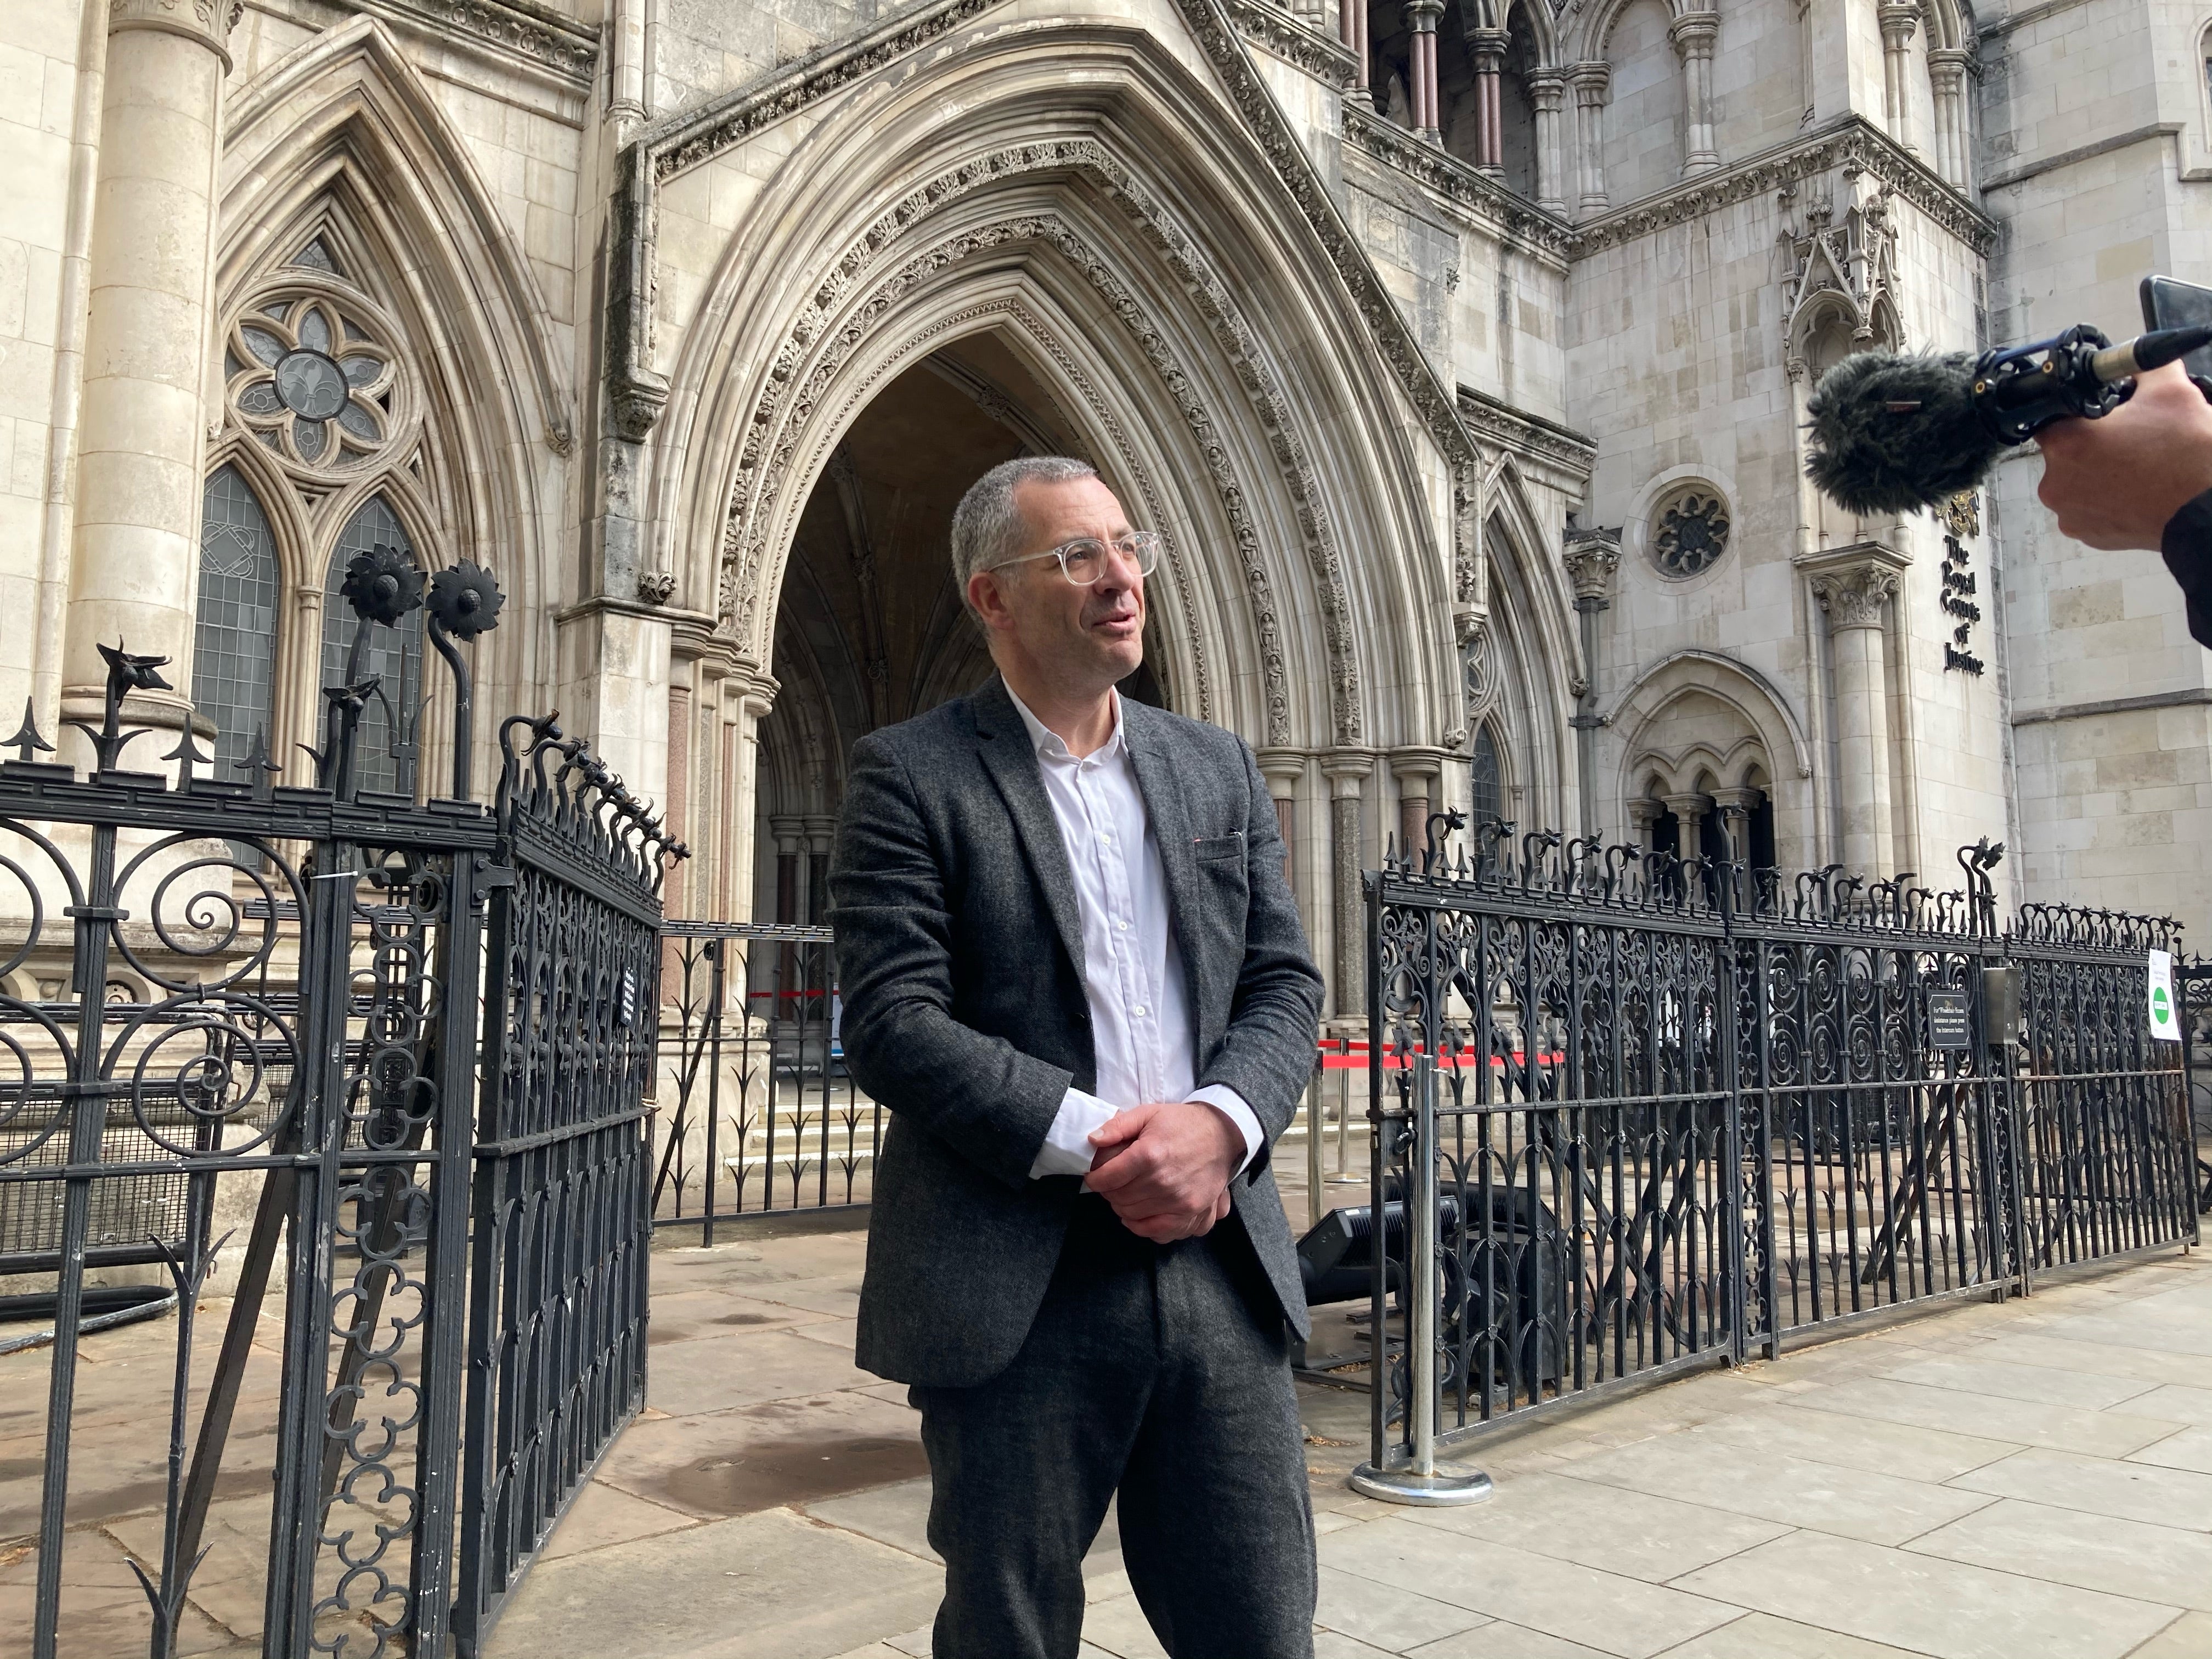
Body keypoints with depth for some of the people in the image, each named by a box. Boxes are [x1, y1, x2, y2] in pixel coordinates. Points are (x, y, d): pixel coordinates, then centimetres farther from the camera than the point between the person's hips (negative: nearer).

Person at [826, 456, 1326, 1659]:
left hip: (1219, 1263, 4)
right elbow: (893, 1022, -11)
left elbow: (1285, 983, 9)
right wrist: (1091, 1143, -17)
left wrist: (1218, 1122, -10)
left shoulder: (1219, 770, 13)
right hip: (1018, 1288, -4)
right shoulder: (908, 776, -2)